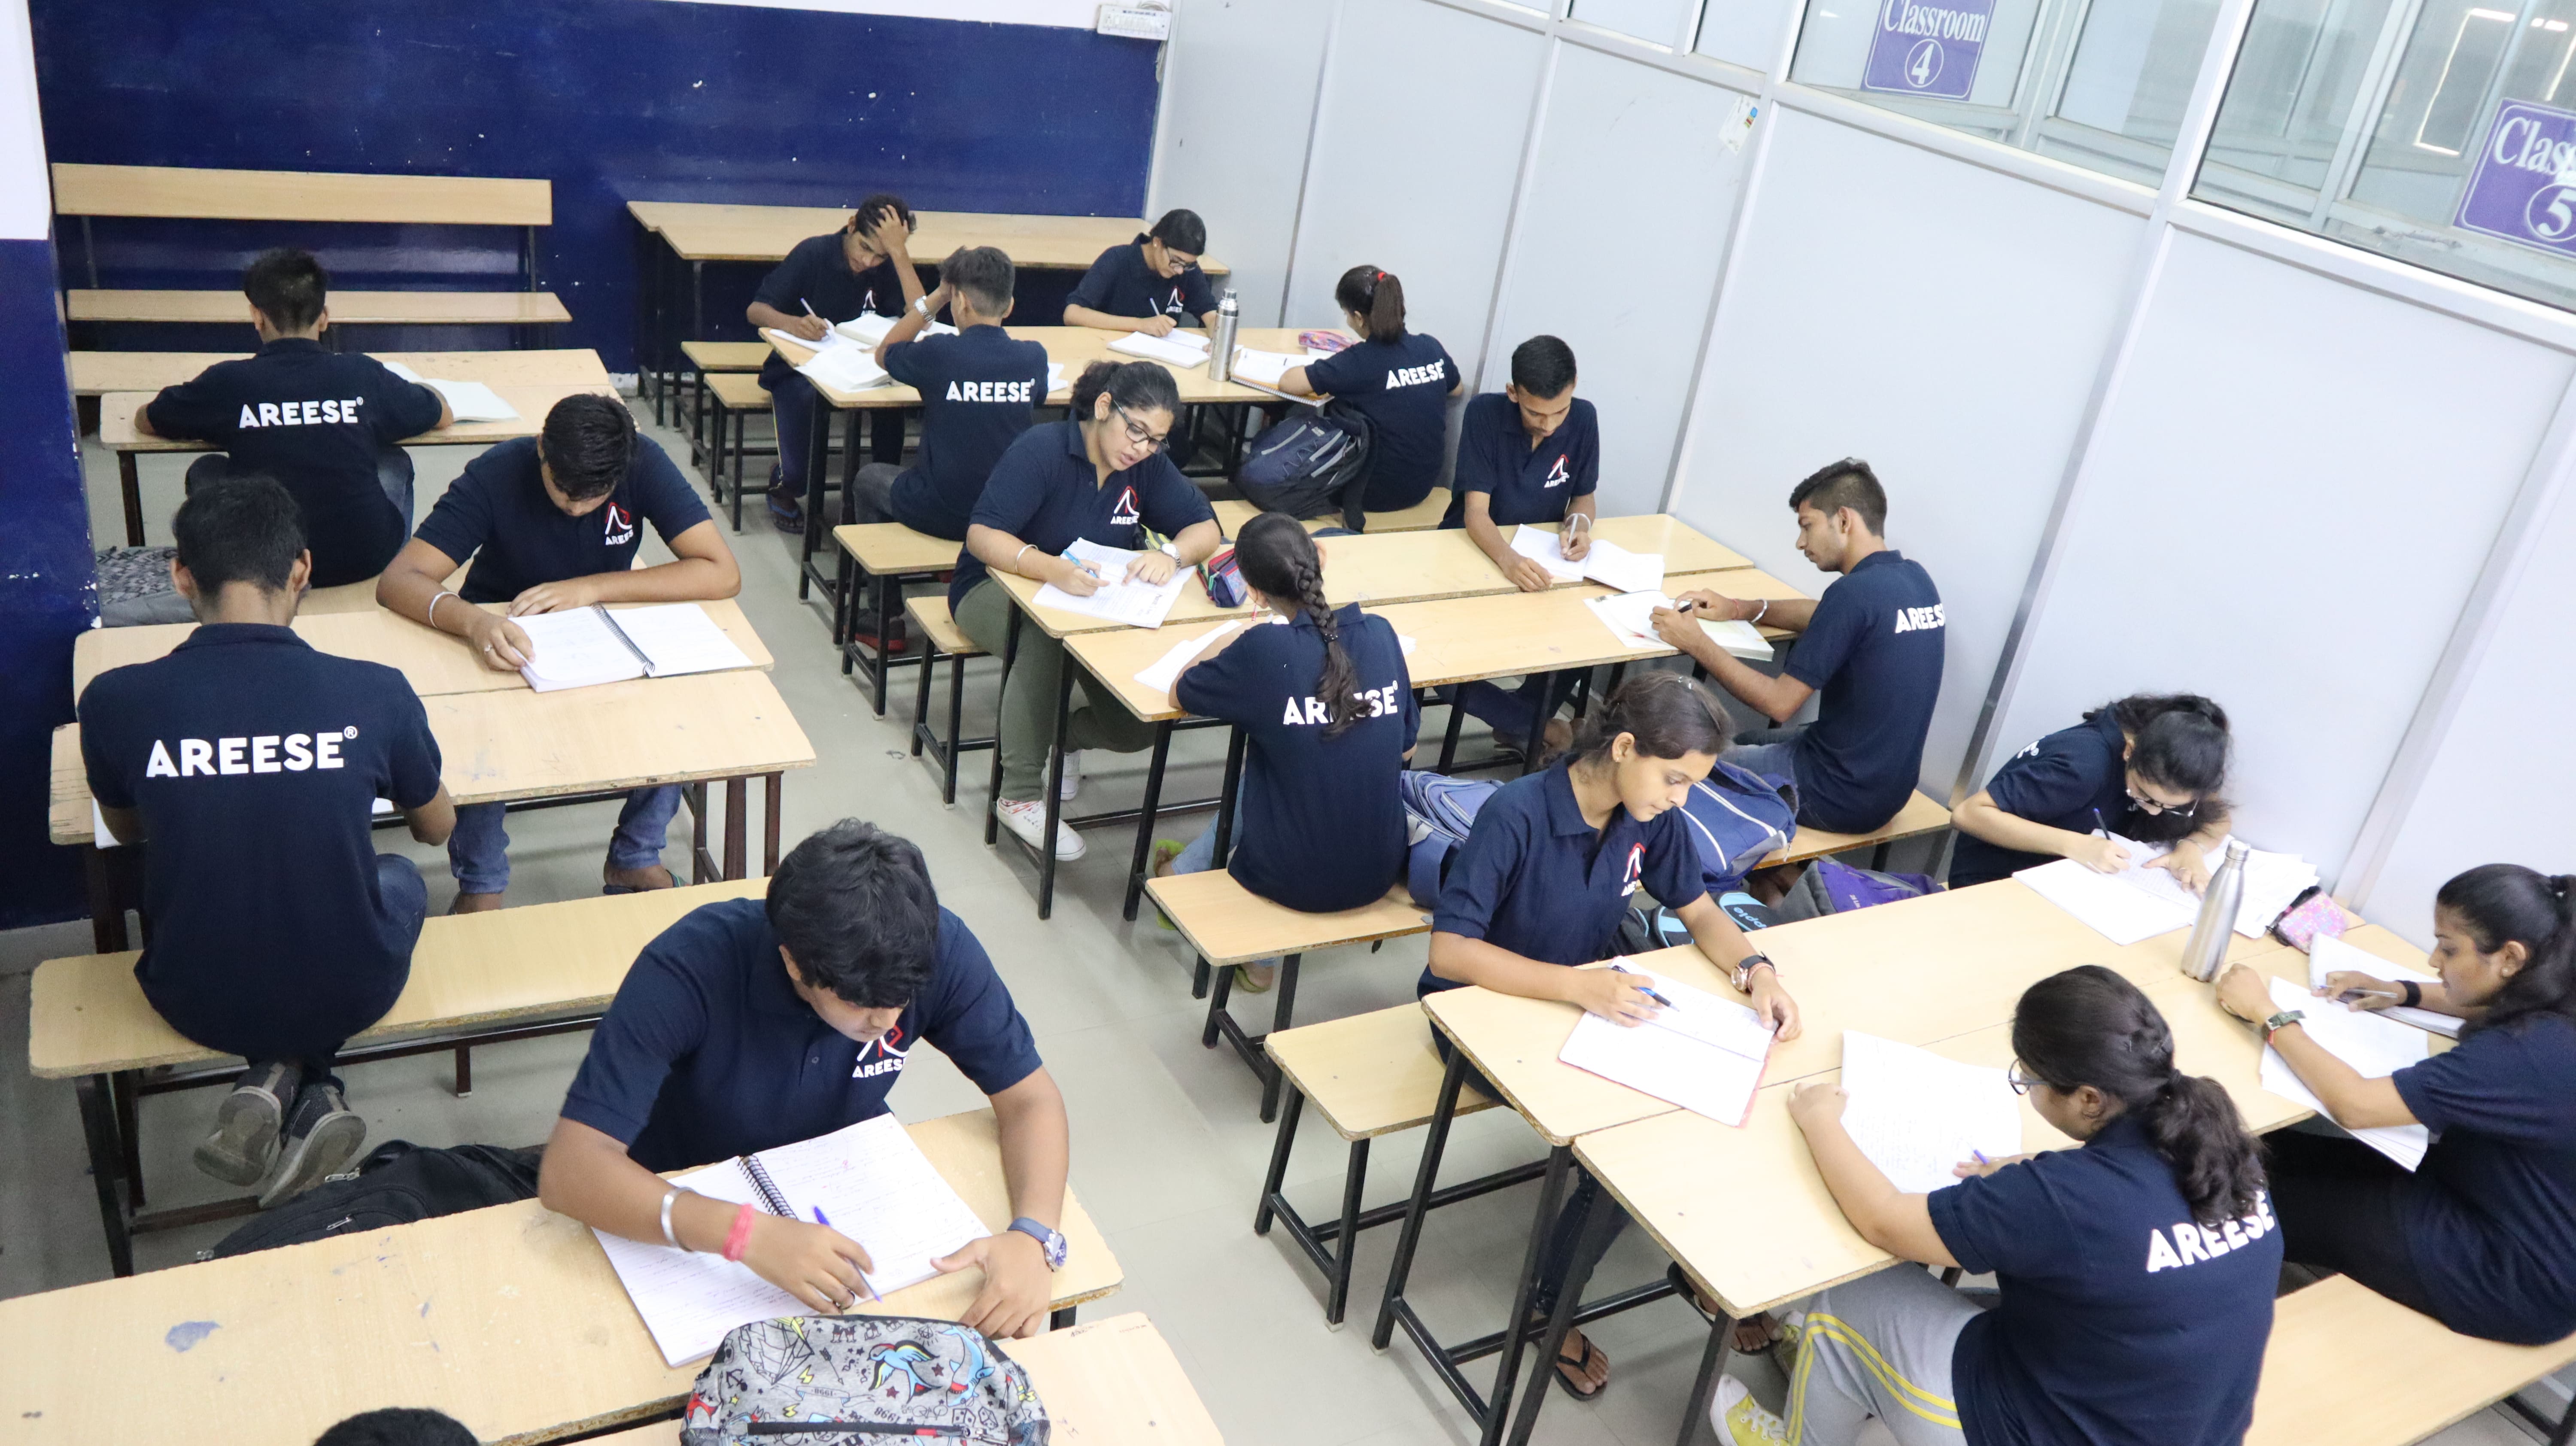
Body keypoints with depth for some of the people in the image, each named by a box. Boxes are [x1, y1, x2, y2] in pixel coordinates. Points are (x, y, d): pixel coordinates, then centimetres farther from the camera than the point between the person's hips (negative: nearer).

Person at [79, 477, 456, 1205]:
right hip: (350, 995, -1)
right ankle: (312, 1093, 14)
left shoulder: (114, 701, -16)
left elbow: (128, 828, 7)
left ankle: (274, 1079, 11)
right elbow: (437, 827, 2)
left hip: (200, 1004, 2)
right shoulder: (377, 694, -19)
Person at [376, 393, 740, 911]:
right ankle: (480, 883, -4)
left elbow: (723, 573, -27)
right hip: (508, 642, -1)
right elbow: (397, 581, -28)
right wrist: (473, 621, -50)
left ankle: (635, 859, 0)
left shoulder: (645, 466, -21)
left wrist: (591, 588, -33)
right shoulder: (497, 475, -24)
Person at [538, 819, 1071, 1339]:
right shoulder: (689, 968, -33)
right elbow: (568, 1169, -37)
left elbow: (1029, 1097, -17)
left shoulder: (937, 948, -25)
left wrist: (1034, 1236, -37)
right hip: (696, 1212, -2)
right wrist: (748, 1233, -51)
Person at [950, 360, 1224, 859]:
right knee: (1046, 635, -41)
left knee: (1142, 724, -19)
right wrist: (1054, 569, -45)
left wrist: (1171, 554, -28)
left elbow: (1206, 528, -3)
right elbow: (982, 536, -26)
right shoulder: (1042, 450, -19)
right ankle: (1018, 795, -27)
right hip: (996, 589, -4)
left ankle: (1068, 737, 17)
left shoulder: (1148, 465, -2)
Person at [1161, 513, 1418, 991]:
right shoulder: (1380, 634, -7)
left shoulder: (1262, 650, -20)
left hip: (1293, 882, -4)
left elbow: (1180, 692, -2)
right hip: (1380, 875, 4)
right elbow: (1405, 749, 5)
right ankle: (1189, 867, 46)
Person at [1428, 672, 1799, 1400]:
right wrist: (1577, 986, -40)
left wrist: (1756, 969, -19)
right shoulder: (1516, 815, -29)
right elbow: (1450, 951, -30)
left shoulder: (1653, 817, -11)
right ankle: (1550, 1304, 3)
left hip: (1590, 1000, 6)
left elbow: (1699, 911, 2)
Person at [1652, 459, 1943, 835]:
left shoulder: (1857, 591, -24)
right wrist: (1740, 609, 10)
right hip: (1889, 786, 9)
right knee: (1743, 743, 29)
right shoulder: (1914, 579, 2)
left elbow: (1779, 703, -21)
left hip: (1843, 797, -8)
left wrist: (1695, 642, -13)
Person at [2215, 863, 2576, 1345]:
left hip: (2514, 1279, -9)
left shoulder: (2524, 1055, -33)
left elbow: (2352, 1103, -30)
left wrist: (2267, 1013, -19)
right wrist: (2403, 993, 9)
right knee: (2278, 1154, 10)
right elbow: (2500, 1007, 24)